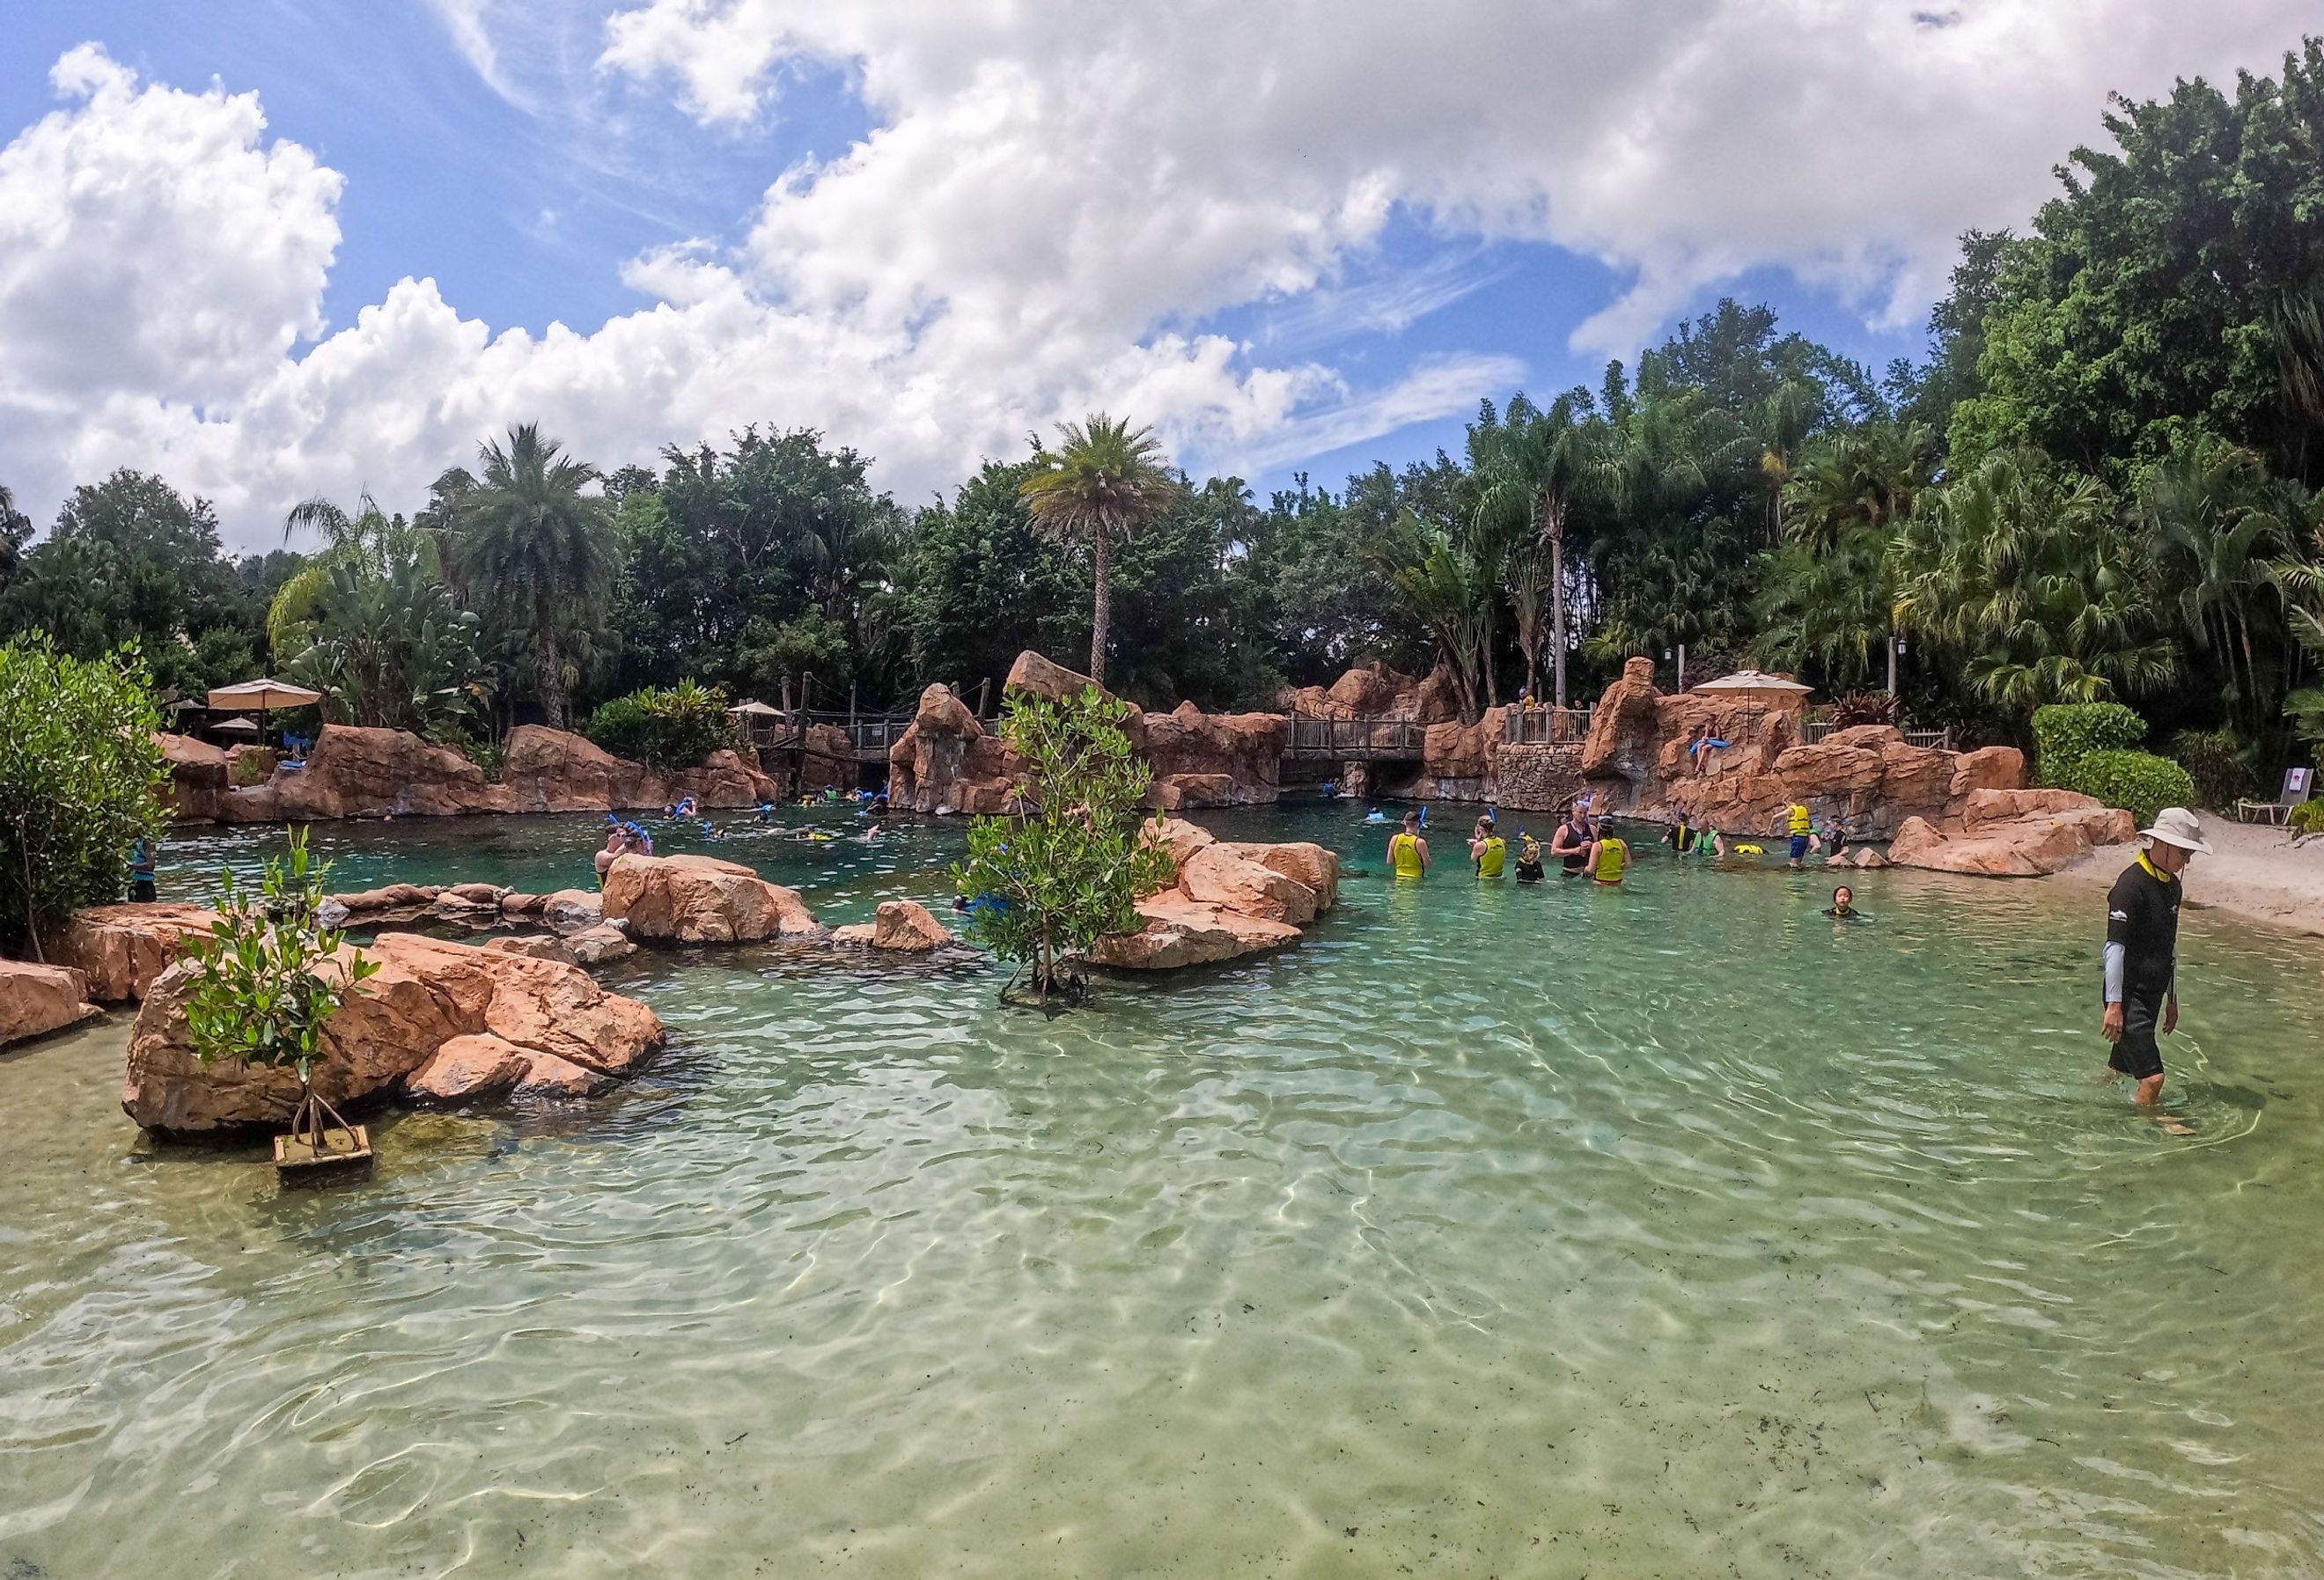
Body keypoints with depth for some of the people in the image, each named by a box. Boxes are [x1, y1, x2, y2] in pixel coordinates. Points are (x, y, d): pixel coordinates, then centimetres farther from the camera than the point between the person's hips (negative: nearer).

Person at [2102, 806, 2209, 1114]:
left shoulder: (2172, 885, 11)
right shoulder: (2132, 884, -16)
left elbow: (2169, 946, 20)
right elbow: (2115, 947, -18)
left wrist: (2172, 999, 24)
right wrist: (2114, 1004, -19)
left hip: (2153, 994, 9)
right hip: (2129, 994, -9)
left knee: (2120, 1070, 14)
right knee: (2152, 1077, -11)